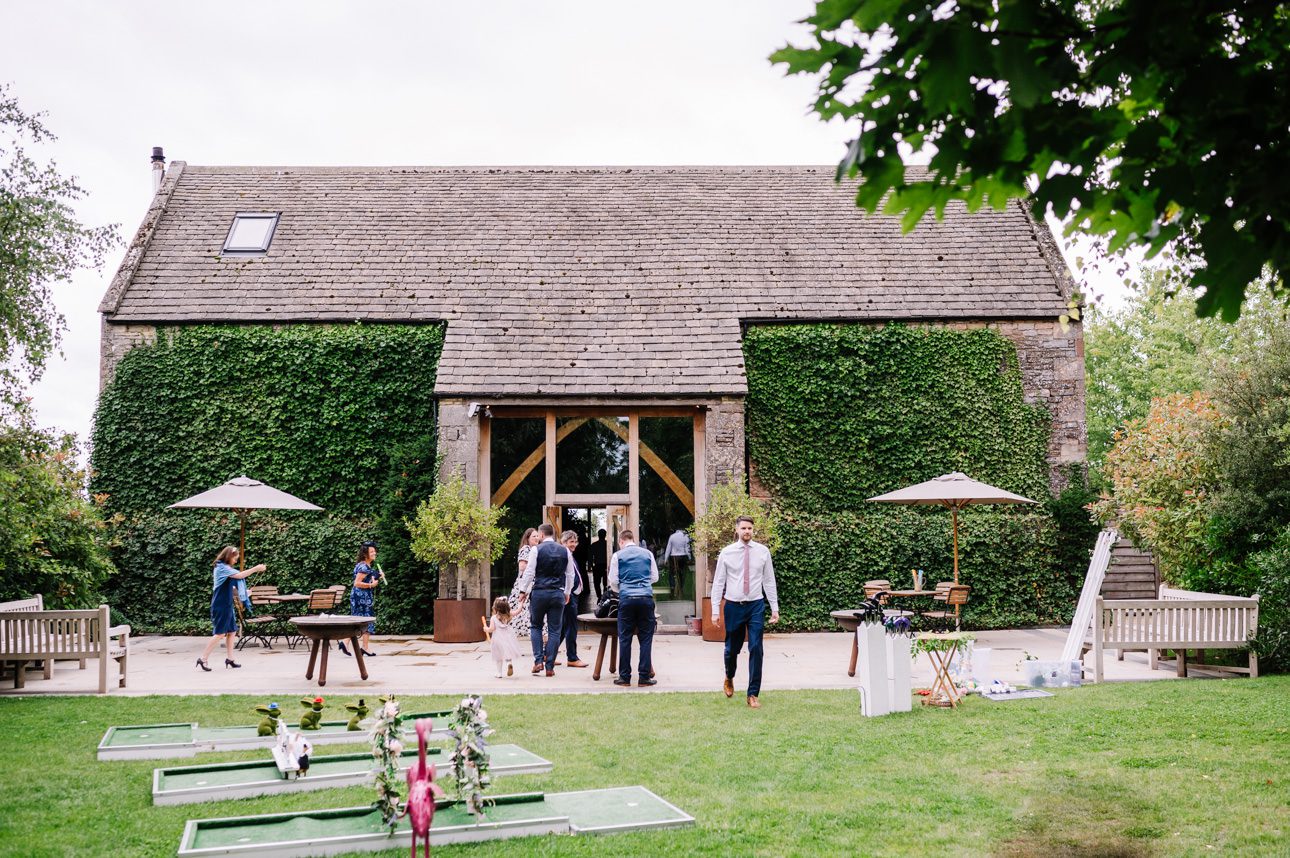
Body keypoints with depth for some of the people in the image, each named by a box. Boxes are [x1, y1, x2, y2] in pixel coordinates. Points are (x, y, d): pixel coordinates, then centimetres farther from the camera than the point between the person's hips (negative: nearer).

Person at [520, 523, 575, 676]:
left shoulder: (536, 550, -4)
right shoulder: (565, 551, 6)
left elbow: (530, 573, -6)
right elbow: (570, 575, 10)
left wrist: (524, 591, 6)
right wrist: (567, 593, 22)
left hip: (539, 592, -2)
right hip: (558, 594, 2)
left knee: (535, 626, 14)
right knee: (554, 630, 5)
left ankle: (538, 661, 1)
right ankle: (550, 666, 3)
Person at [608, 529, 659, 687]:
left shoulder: (617, 555, 5)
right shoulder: (647, 554, 10)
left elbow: (613, 581, 5)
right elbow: (655, 577, 16)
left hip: (626, 598, -1)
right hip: (646, 597, 1)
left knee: (625, 638, 5)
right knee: (646, 638, 5)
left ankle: (624, 677, 6)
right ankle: (644, 676, 3)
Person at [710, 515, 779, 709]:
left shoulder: (763, 551, 0)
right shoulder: (726, 553, -2)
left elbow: (769, 581, 3)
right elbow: (718, 582, 0)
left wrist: (775, 608, 2)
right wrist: (715, 610, -4)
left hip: (756, 605, 0)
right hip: (733, 606, 0)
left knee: (756, 649, -5)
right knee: (732, 648, 13)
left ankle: (753, 694, 4)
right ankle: (729, 678, 44)